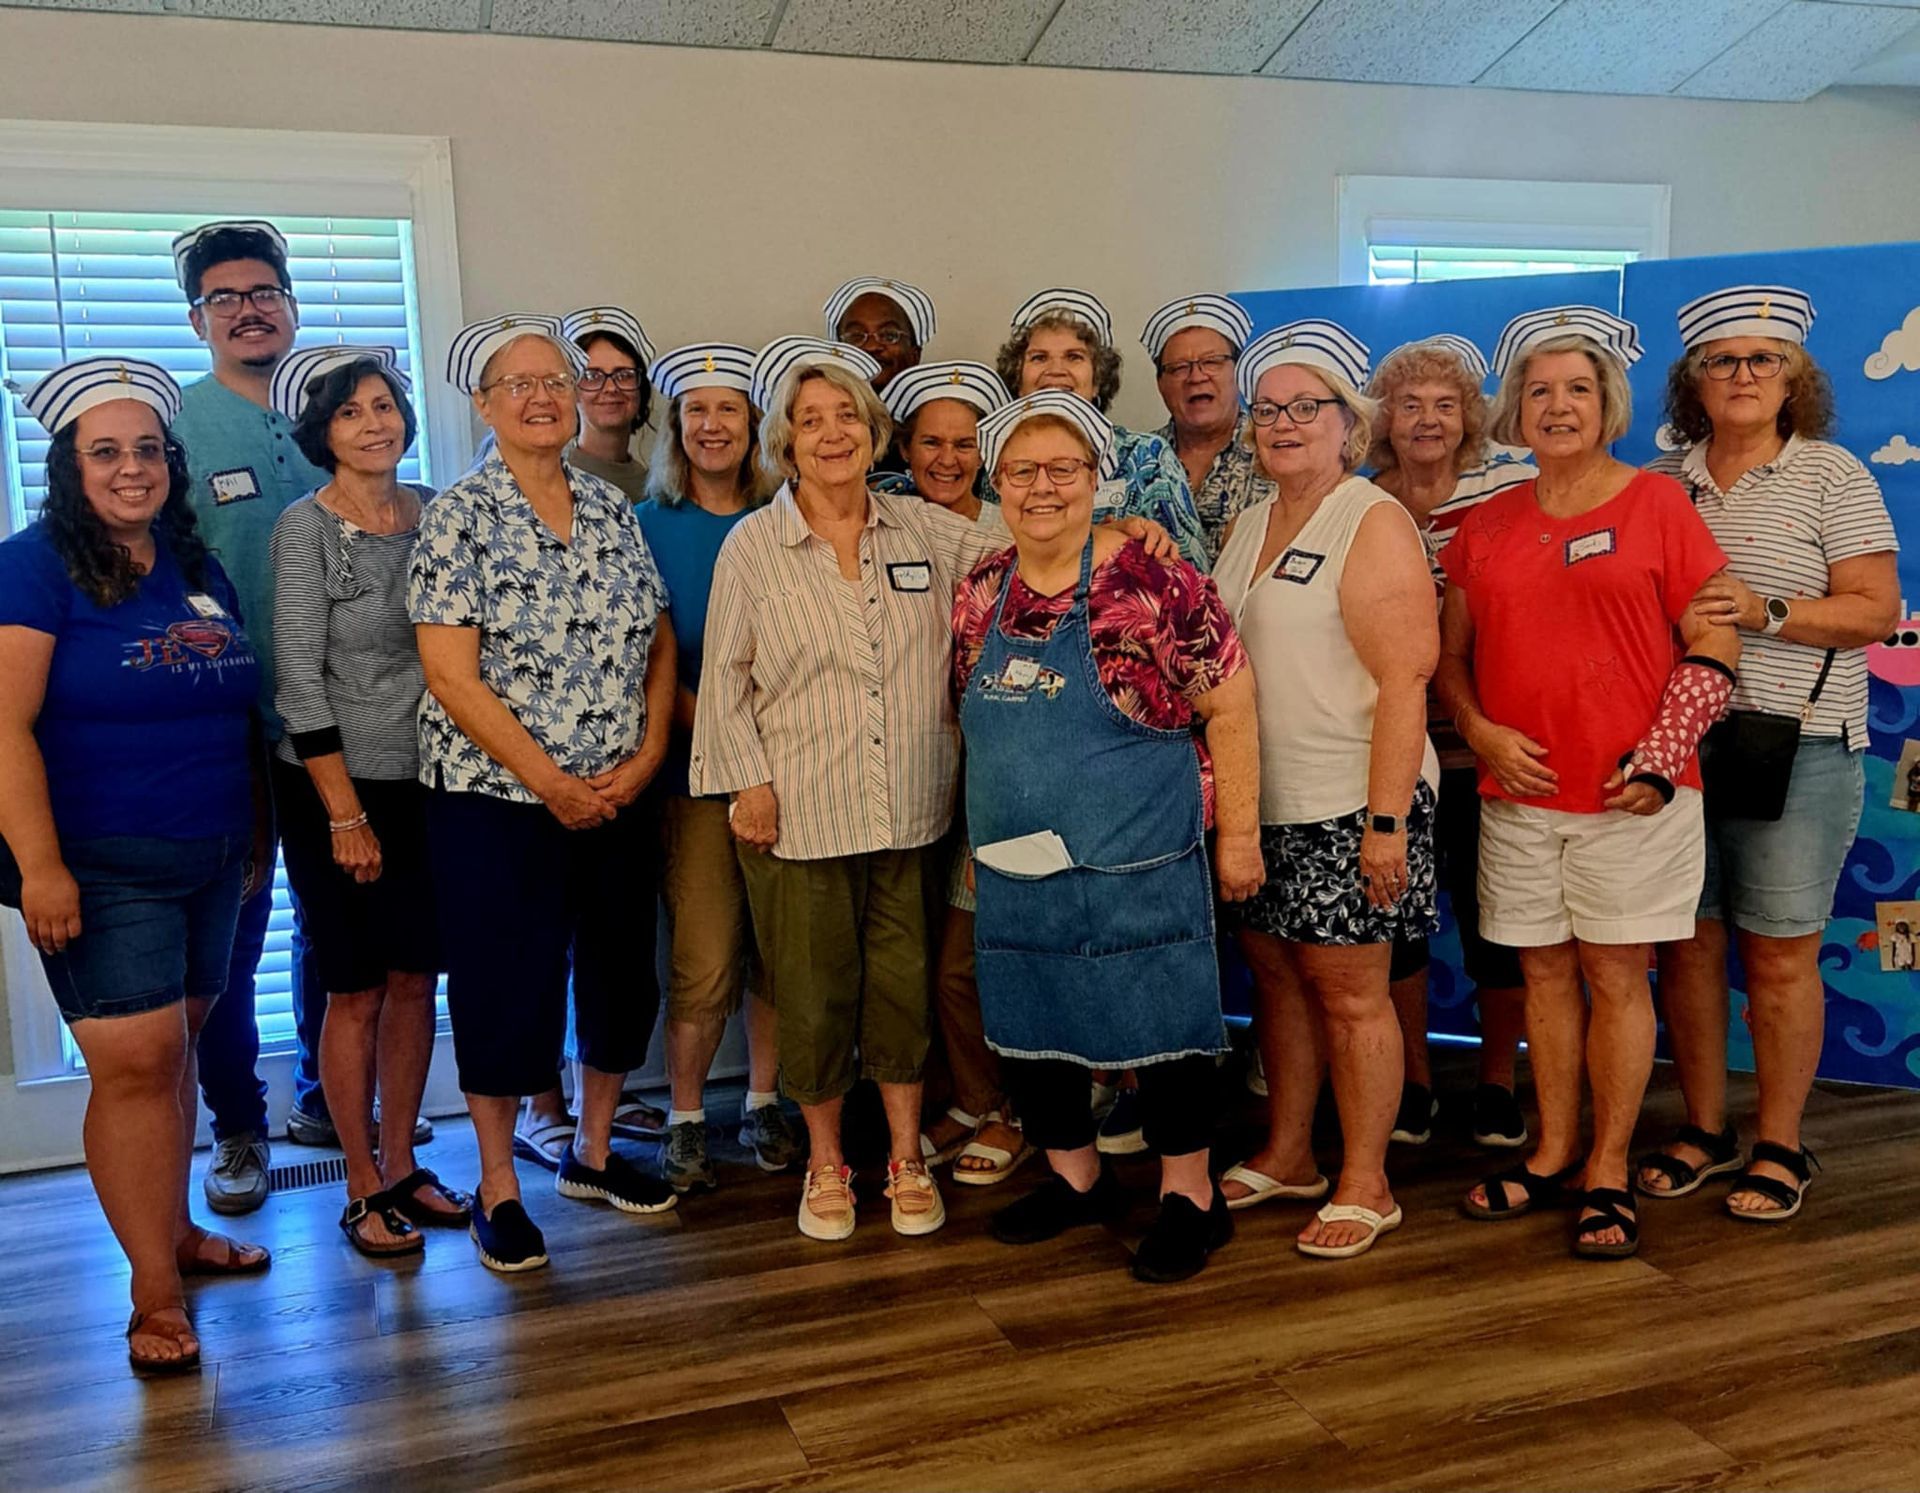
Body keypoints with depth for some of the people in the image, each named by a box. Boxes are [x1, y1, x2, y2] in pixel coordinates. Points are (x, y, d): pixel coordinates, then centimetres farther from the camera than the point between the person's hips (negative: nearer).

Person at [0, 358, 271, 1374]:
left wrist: (258, 829, 18)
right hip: (101, 866, -6)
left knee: (175, 1049, 15)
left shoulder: (198, 567, 11)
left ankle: (173, 1230, 32)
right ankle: (155, 1297, 4)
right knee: (136, 1061, -7)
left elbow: (235, 710, 18)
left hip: (210, 861, 6)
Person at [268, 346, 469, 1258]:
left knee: (415, 980, 11)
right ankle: (363, 1190, 17)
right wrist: (345, 813, -13)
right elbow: (299, 680, -12)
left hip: (427, 781, 5)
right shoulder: (306, 528, -9)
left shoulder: (432, 513, 5)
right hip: (335, 787, -5)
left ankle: (401, 1166, 26)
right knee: (356, 992, 3)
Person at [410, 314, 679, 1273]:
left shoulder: (612, 510, 8)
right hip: (496, 798, -5)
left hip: (619, 797, 5)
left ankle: (592, 1152, 33)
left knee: (622, 974, 12)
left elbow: (658, 647, 9)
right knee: (505, 988, 3)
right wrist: (549, 781, -15)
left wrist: (646, 757, -5)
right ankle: (498, 1189, 20)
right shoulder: (461, 516, -7)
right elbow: (450, 672, -13)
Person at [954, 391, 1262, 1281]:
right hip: (1017, 868, 6)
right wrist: (979, 837, 16)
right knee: (1027, 1024, 16)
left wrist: (1238, 834, -10)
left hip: (1135, 862, -6)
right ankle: (1075, 1177, 36)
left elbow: (1229, 706, -10)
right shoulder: (980, 594, 5)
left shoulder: (1151, 583, -13)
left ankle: (1189, 1198, 23)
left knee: (1156, 1022, 4)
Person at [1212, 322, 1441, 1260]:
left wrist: (1386, 820, -22)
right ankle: (1287, 1155, 31)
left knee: (1349, 990, 2)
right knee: (1275, 973, 15)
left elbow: (1403, 681, -17)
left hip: (1347, 803, -7)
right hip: (1257, 799, 7)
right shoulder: (1249, 525, 13)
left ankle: (1365, 1185, 16)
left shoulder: (1373, 524, -10)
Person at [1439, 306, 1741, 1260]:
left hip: (1630, 795, -3)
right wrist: (1481, 730, -4)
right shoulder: (1486, 524, 10)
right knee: (1544, 972, 11)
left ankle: (1608, 1173, 14)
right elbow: (1450, 652, 14)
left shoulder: (1655, 503, 0)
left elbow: (1714, 644, -2)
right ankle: (1552, 1157, 24)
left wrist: (1658, 761, -11)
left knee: (1616, 975, 2)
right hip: (1518, 791, 3)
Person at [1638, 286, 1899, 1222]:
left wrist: (1766, 611, -19)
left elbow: (1877, 611, -4)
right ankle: (1703, 1130, 23)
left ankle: (1780, 1148, 17)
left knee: (1780, 952, 2)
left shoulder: (1832, 476, 1)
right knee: (1687, 942, 8)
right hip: (1673, 744, 3)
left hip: (1795, 748, -3)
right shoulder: (1660, 483, 10)